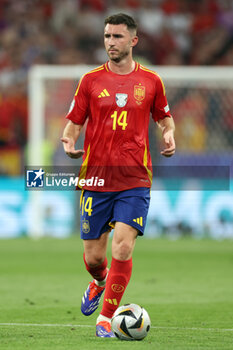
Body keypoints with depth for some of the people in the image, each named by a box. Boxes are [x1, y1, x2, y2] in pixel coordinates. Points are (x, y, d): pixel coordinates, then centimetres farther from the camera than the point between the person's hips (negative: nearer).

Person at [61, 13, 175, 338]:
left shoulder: (150, 80, 5)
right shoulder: (91, 80, 4)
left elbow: (164, 116, 19)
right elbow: (74, 122, 7)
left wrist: (169, 134, -3)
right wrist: (69, 141, -15)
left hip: (135, 180, -1)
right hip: (96, 179, 1)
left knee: (123, 248, -16)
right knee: (93, 256, 5)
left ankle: (106, 318, -3)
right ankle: (99, 283, 42)